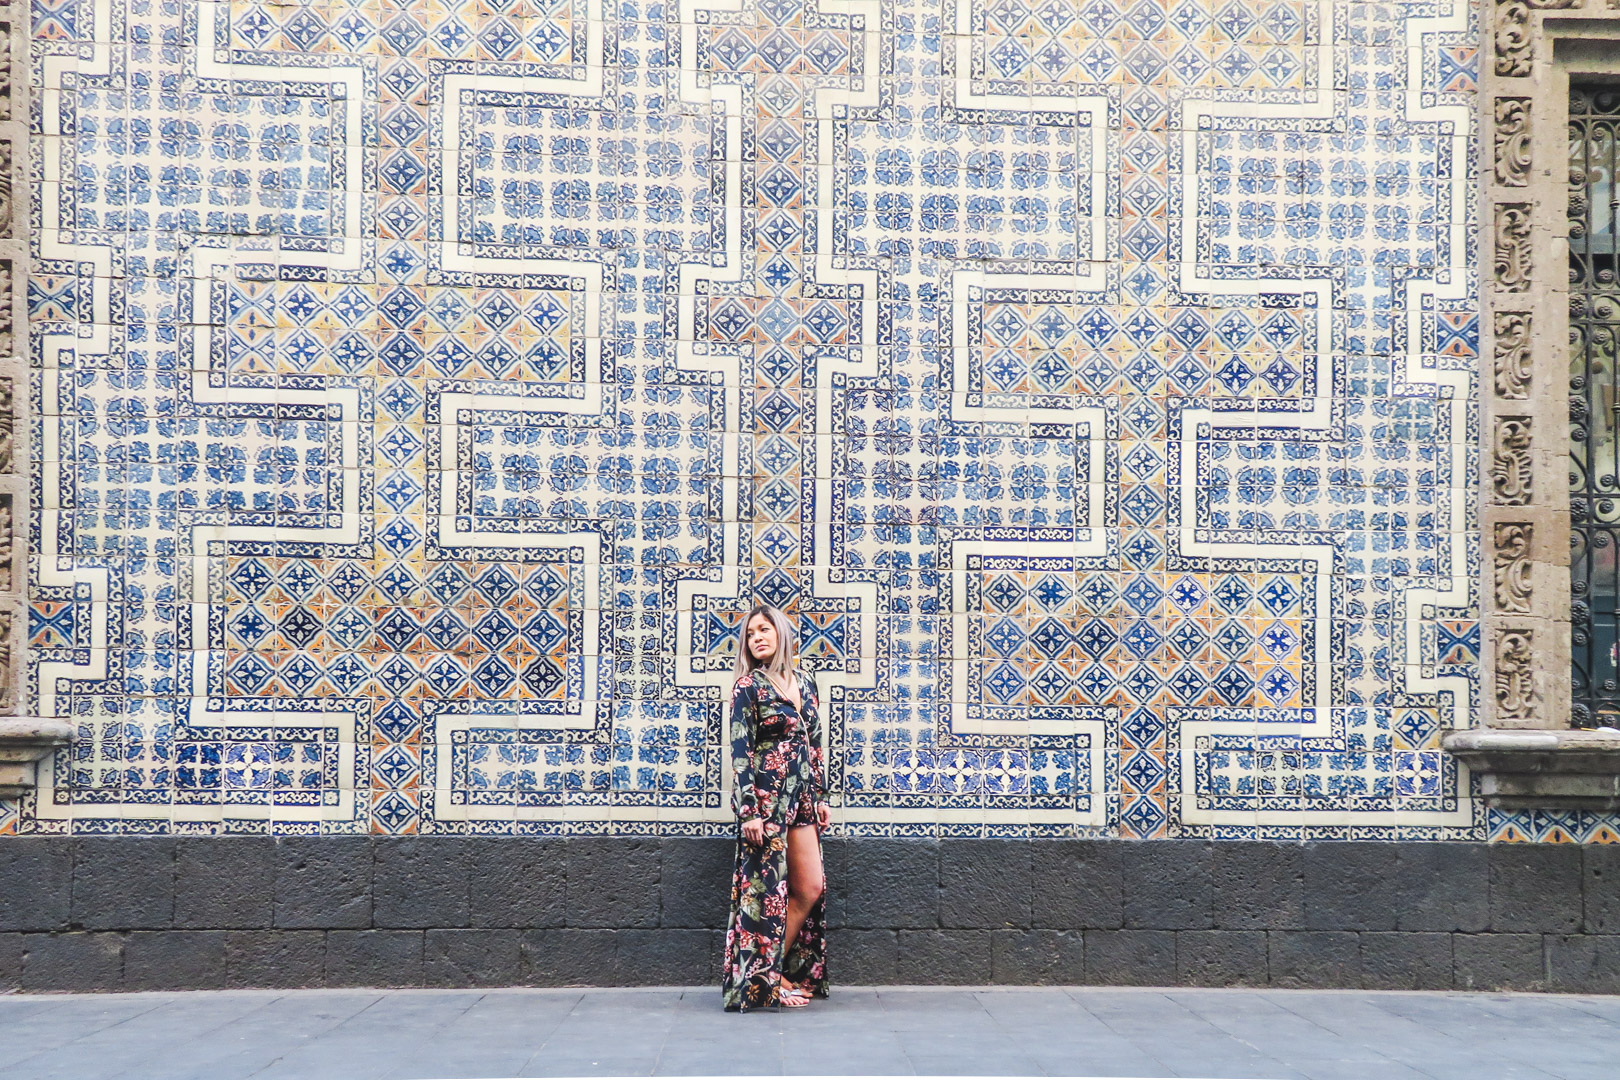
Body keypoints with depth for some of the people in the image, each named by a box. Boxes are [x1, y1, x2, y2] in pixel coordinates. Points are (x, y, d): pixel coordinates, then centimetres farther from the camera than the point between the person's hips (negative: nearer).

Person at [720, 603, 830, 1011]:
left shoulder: (805, 684, 12)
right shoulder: (748, 687, -6)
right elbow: (740, 750, -10)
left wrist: (821, 796, 14)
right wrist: (749, 810, -16)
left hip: (801, 797, 7)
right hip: (766, 796, -7)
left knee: (810, 889, 5)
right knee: (768, 889, -3)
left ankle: (782, 970, 17)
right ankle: (765, 979, 7)